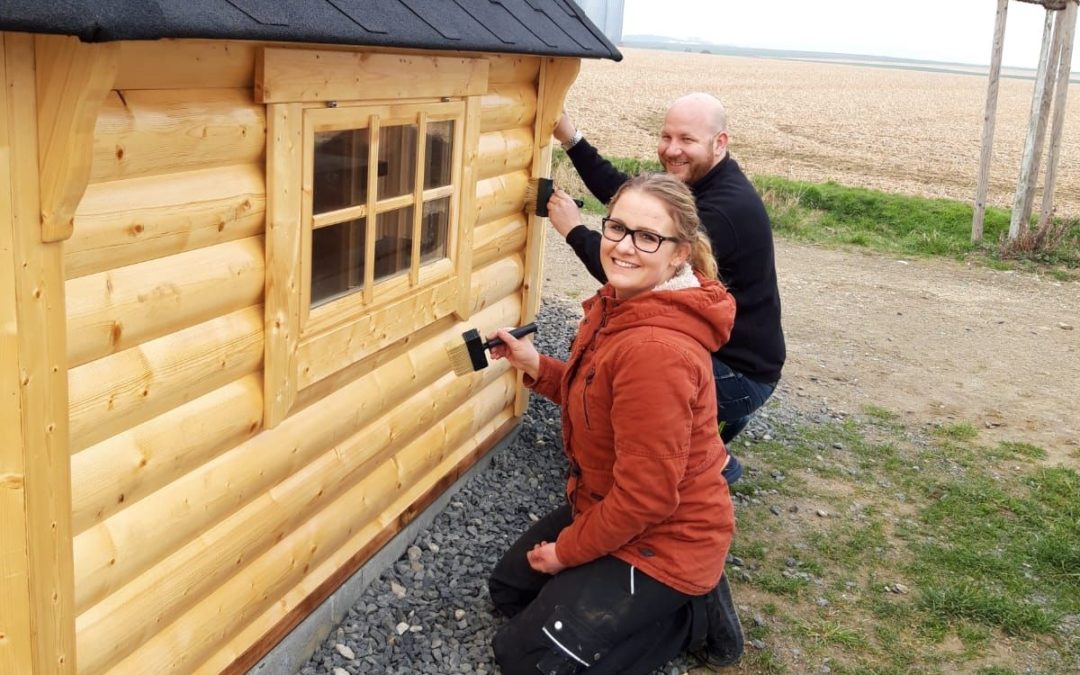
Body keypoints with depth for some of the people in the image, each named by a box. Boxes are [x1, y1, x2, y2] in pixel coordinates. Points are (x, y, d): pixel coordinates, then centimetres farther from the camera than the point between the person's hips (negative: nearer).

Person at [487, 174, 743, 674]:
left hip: (663, 540, -9)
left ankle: (689, 616, 6)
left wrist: (567, 551, -13)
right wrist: (536, 367, -4)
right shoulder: (622, 305, -3)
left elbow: (646, 494, -28)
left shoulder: (656, 349, -34)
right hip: (606, 506, 10)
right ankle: (669, 603, 19)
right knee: (508, 590, 21)